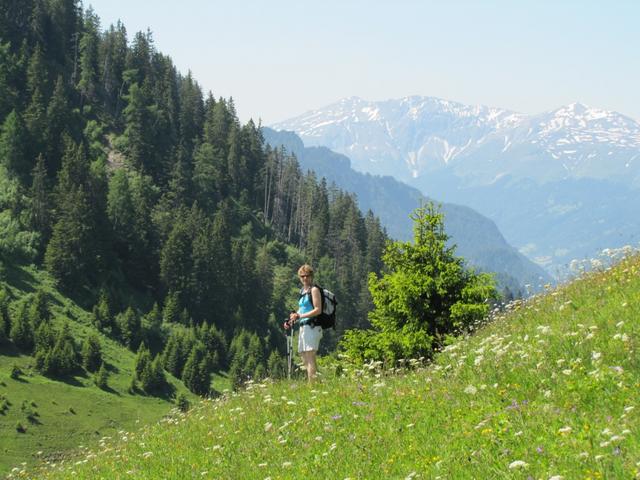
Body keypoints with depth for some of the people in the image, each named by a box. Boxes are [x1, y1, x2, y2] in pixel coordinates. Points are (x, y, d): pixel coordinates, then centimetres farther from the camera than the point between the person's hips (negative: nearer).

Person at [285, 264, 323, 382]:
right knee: (305, 360, 8)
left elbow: (318, 310, -14)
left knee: (310, 359, -14)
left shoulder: (314, 290, -5)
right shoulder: (303, 291, 20)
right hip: (302, 327, 9)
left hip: (312, 327, -9)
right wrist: (292, 321, 12)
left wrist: (299, 316, -19)